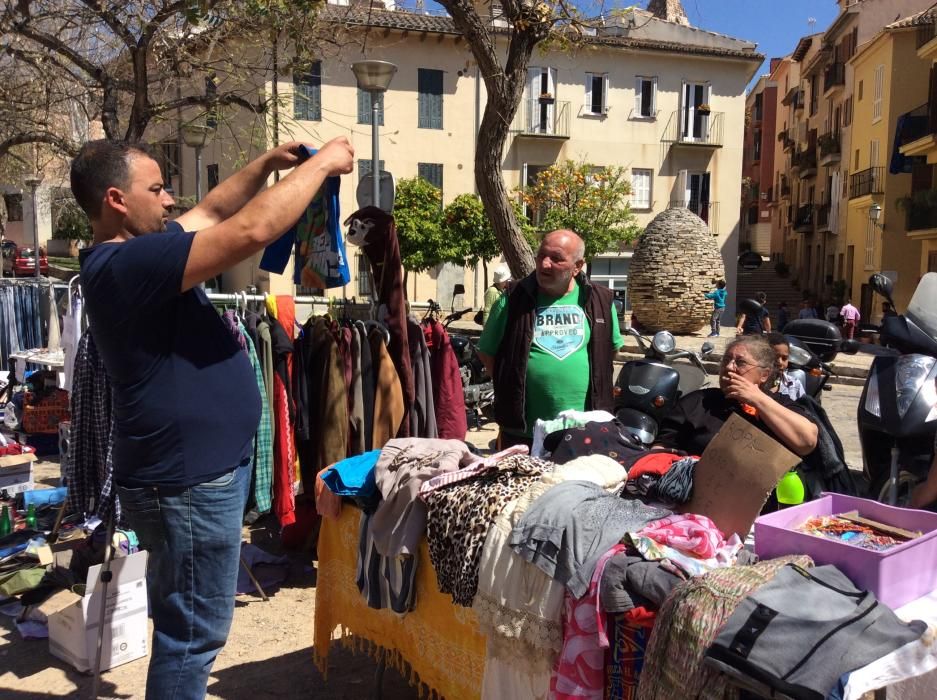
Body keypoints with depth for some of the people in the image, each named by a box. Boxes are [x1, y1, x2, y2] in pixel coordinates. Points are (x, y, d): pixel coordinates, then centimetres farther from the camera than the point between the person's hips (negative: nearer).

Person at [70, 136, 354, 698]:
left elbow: (211, 213, 22)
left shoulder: (134, 255, 9)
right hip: (188, 481, -10)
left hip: (196, 469, 10)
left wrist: (269, 164, 13)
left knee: (184, 626, 24)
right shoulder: (127, 263, -22)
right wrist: (320, 165, -16)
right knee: (193, 635, 3)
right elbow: (252, 231, -27)